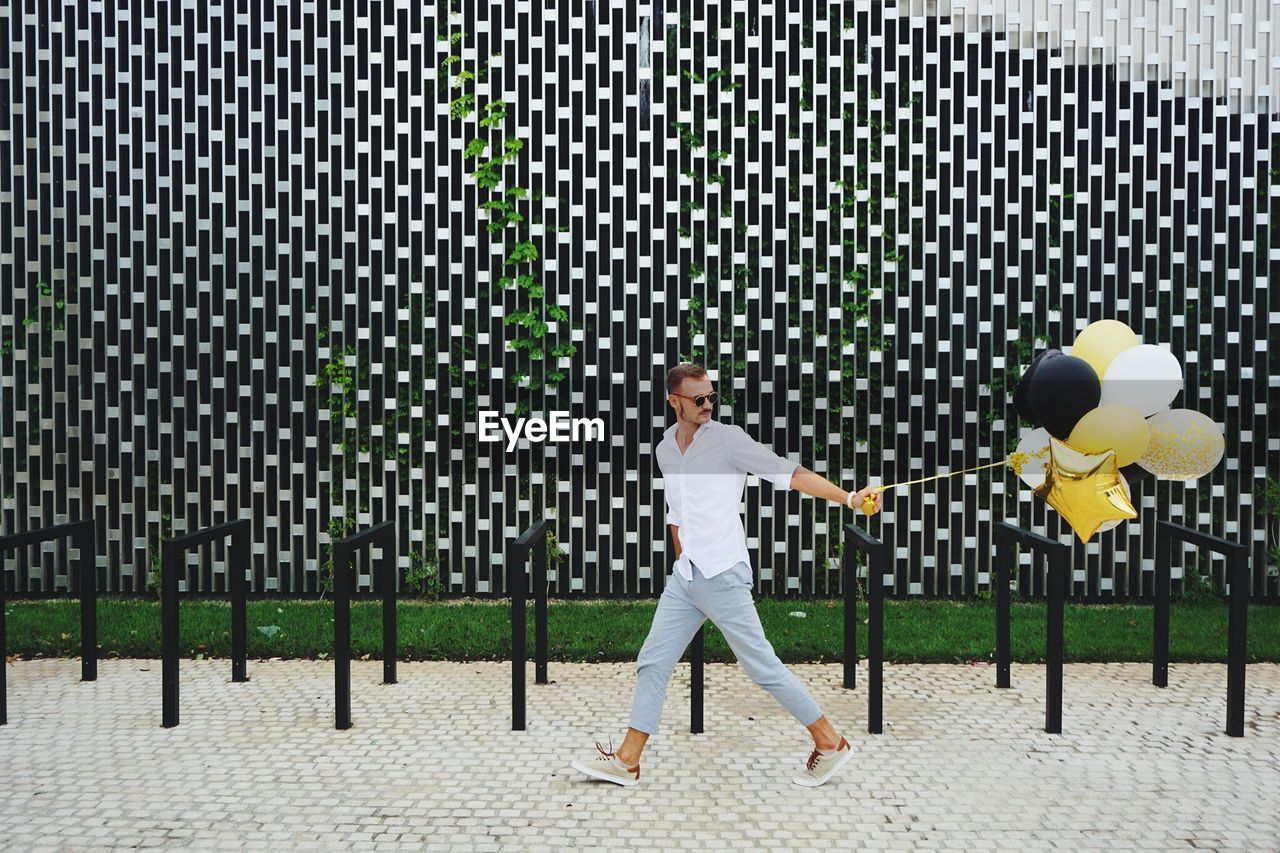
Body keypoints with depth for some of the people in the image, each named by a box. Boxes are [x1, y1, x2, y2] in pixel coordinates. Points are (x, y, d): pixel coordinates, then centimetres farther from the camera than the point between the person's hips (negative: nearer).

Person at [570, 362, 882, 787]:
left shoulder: (728, 438, -7)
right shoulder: (664, 449, 12)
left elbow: (790, 473, -12)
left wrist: (849, 497, -22)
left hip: (723, 574, -6)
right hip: (684, 576, 6)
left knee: (762, 666, -2)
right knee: (653, 663, 8)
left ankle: (830, 743, 14)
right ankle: (627, 761, 18)